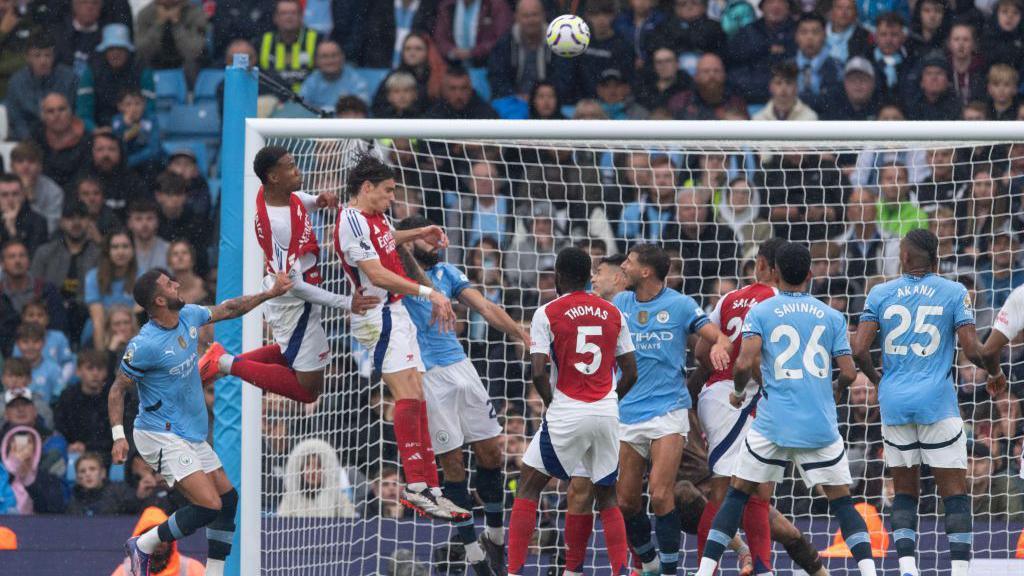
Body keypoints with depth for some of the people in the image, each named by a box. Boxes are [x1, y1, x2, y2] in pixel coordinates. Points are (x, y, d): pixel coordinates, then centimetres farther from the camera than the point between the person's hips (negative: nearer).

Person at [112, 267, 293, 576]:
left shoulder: (188, 316, 1)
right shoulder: (144, 345, -21)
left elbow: (227, 309, 18)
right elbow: (118, 389, -13)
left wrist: (269, 293, 16)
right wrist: (118, 436, -21)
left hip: (193, 435, 9)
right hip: (162, 437, -9)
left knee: (228, 499, 7)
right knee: (209, 505, -18)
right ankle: (143, 545, -2)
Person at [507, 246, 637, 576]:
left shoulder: (547, 314, -4)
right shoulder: (613, 314, 8)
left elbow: (539, 373, -11)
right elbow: (630, 373, 9)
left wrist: (551, 403, 6)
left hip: (566, 413, -4)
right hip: (607, 413, 4)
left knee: (528, 484, 9)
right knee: (606, 495, 16)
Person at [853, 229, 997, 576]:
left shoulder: (880, 294, 5)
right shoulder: (954, 293, -1)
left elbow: (859, 350, -1)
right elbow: (971, 350, -6)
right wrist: (993, 369, 14)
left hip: (893, 402, 2)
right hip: (936, 401, -2)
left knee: (905, 493, 12)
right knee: (955, 493, 2)